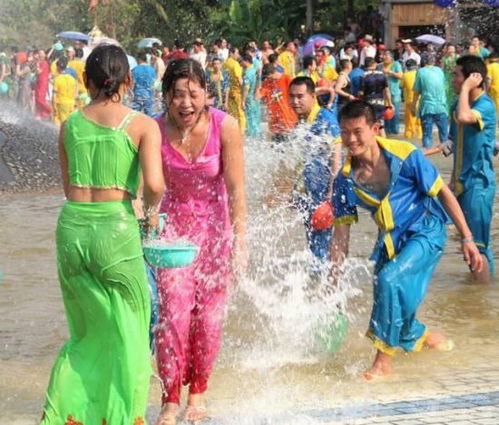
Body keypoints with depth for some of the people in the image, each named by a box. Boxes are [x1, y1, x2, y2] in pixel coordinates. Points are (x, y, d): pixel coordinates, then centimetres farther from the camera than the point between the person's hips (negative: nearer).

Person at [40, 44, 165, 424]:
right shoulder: (142, 125, -4)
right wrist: (152, 211, 4)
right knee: (128, 339, 10)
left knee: (88, 336, 20)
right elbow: (154, 184, -15)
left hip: (72, 226, 5)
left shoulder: (70, 125, 8)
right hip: (116, 229, -4)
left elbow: (69, 186, 13)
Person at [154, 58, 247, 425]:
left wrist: (240, 240, -19)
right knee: (174, 311, -11)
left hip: (216, 226, 0)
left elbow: (236, 189, -15)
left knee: (209, 316, 2)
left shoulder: (225, 127, -18)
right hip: (175, 225, 0)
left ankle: (198, 392, 23)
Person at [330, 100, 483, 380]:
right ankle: (423, 336, 43)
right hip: (391, 240, 6)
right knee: (396, 298, 9)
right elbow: (342, 231, -3)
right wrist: (334, 283, -4)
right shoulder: (346, 179, -10)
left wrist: (467, 239, -12)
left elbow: (443, 193, -11)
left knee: (389, 279, -26)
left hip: (425, 233, -5)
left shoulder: (405, 155, -21)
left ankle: (384, 359, -15)